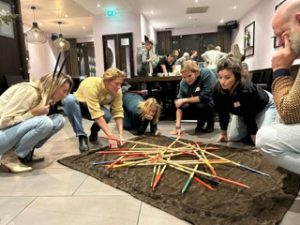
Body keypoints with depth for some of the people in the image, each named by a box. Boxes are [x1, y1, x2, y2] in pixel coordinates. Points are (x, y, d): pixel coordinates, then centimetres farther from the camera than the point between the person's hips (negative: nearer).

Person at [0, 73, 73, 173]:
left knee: (59, 119, -7)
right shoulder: (29, 91, -23)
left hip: (17, 133, 8)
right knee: (44, 122, -32)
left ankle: (26, 154, 0)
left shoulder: (45, 94, 3)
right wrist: (34, 112, -23)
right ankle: (11, 159, -12)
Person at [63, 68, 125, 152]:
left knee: (107, 115, -31)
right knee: (69, 99, -36)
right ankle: (82, 136, -26)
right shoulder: (92, 85, -37)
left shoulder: (117, 91, -22)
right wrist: (111, 136, -48)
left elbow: (118, 112, -24)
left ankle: (94, 131, 3)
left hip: (96, 107, 3)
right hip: (78, 105, -2)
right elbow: (96, 114, -44)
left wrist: (120, 135, -37)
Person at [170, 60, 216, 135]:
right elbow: (179, 104, -17)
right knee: (184, 107, -24)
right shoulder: (183, 82, -15)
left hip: (213, 102, -4)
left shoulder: (206, 74, -26)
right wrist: (178, 126, -25)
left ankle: (211, 120, 0)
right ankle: (201, 121, 7)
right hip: (197, 103, 5)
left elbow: (205, 96, -31)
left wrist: (185, 100, -24)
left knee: (201, 106, -35)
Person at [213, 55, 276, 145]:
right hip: (242, 111, 5)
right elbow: (222, 113, -14)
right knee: (233, 137, -1)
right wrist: (223, 134, -4)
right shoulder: (217, 90, -28)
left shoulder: (247, 90, -42)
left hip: (265, 106, -5)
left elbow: (250, 117, -32)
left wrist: (255, 138, -21)